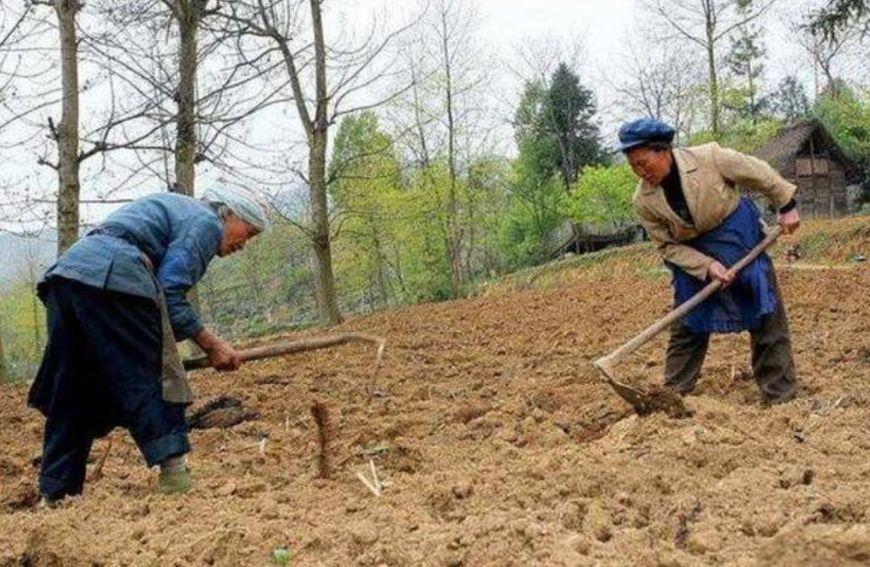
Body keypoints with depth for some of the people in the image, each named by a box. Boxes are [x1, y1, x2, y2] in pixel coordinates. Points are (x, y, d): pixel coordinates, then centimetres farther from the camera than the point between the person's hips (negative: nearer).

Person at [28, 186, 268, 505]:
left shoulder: (178, 210, 33)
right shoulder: (206, 222, 5)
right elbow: (169, 293, -8)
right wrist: (209, 344, -1)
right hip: (111, 277, -9)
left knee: (70, 396, 11)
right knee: (152, 378, -5)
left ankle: (55, 494, 14)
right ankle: (174, 474, -10)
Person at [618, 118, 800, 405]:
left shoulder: (709, 157, -23)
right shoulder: (644, 201, -16)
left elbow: (758, 173, -8)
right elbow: (667, 245, -9)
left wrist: (787, 206, -1)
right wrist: (706, 266, -20)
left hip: (740, 238, -1)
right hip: (693, 258, 1)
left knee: (767, 318, 1)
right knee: (687, 327, 5)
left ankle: (781, 397, 11)